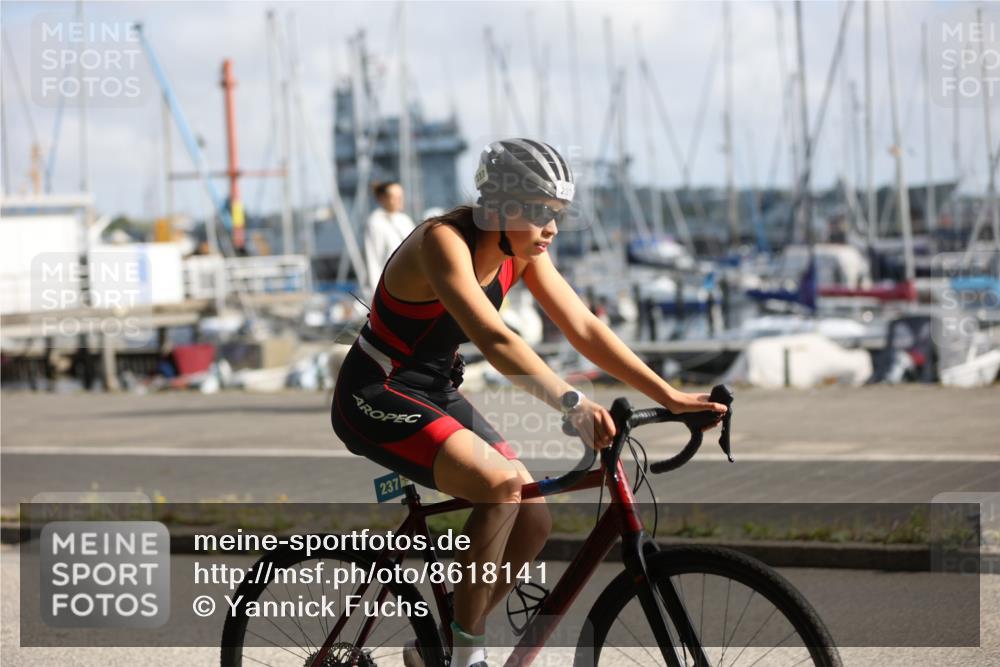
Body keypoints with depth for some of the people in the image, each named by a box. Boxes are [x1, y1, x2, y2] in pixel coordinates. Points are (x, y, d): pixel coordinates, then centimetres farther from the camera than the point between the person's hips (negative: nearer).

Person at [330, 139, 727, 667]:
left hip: (436, 394, 9)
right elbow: (495, 340, -39)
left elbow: (584, 328, -2)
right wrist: (573, 404, -50)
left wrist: (670, 397, -10)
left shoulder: (523, 252, -2)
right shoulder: (443, 240, -26)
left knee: (533, 523, 0)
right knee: (501, 484, -28)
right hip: (376, 397, -9)